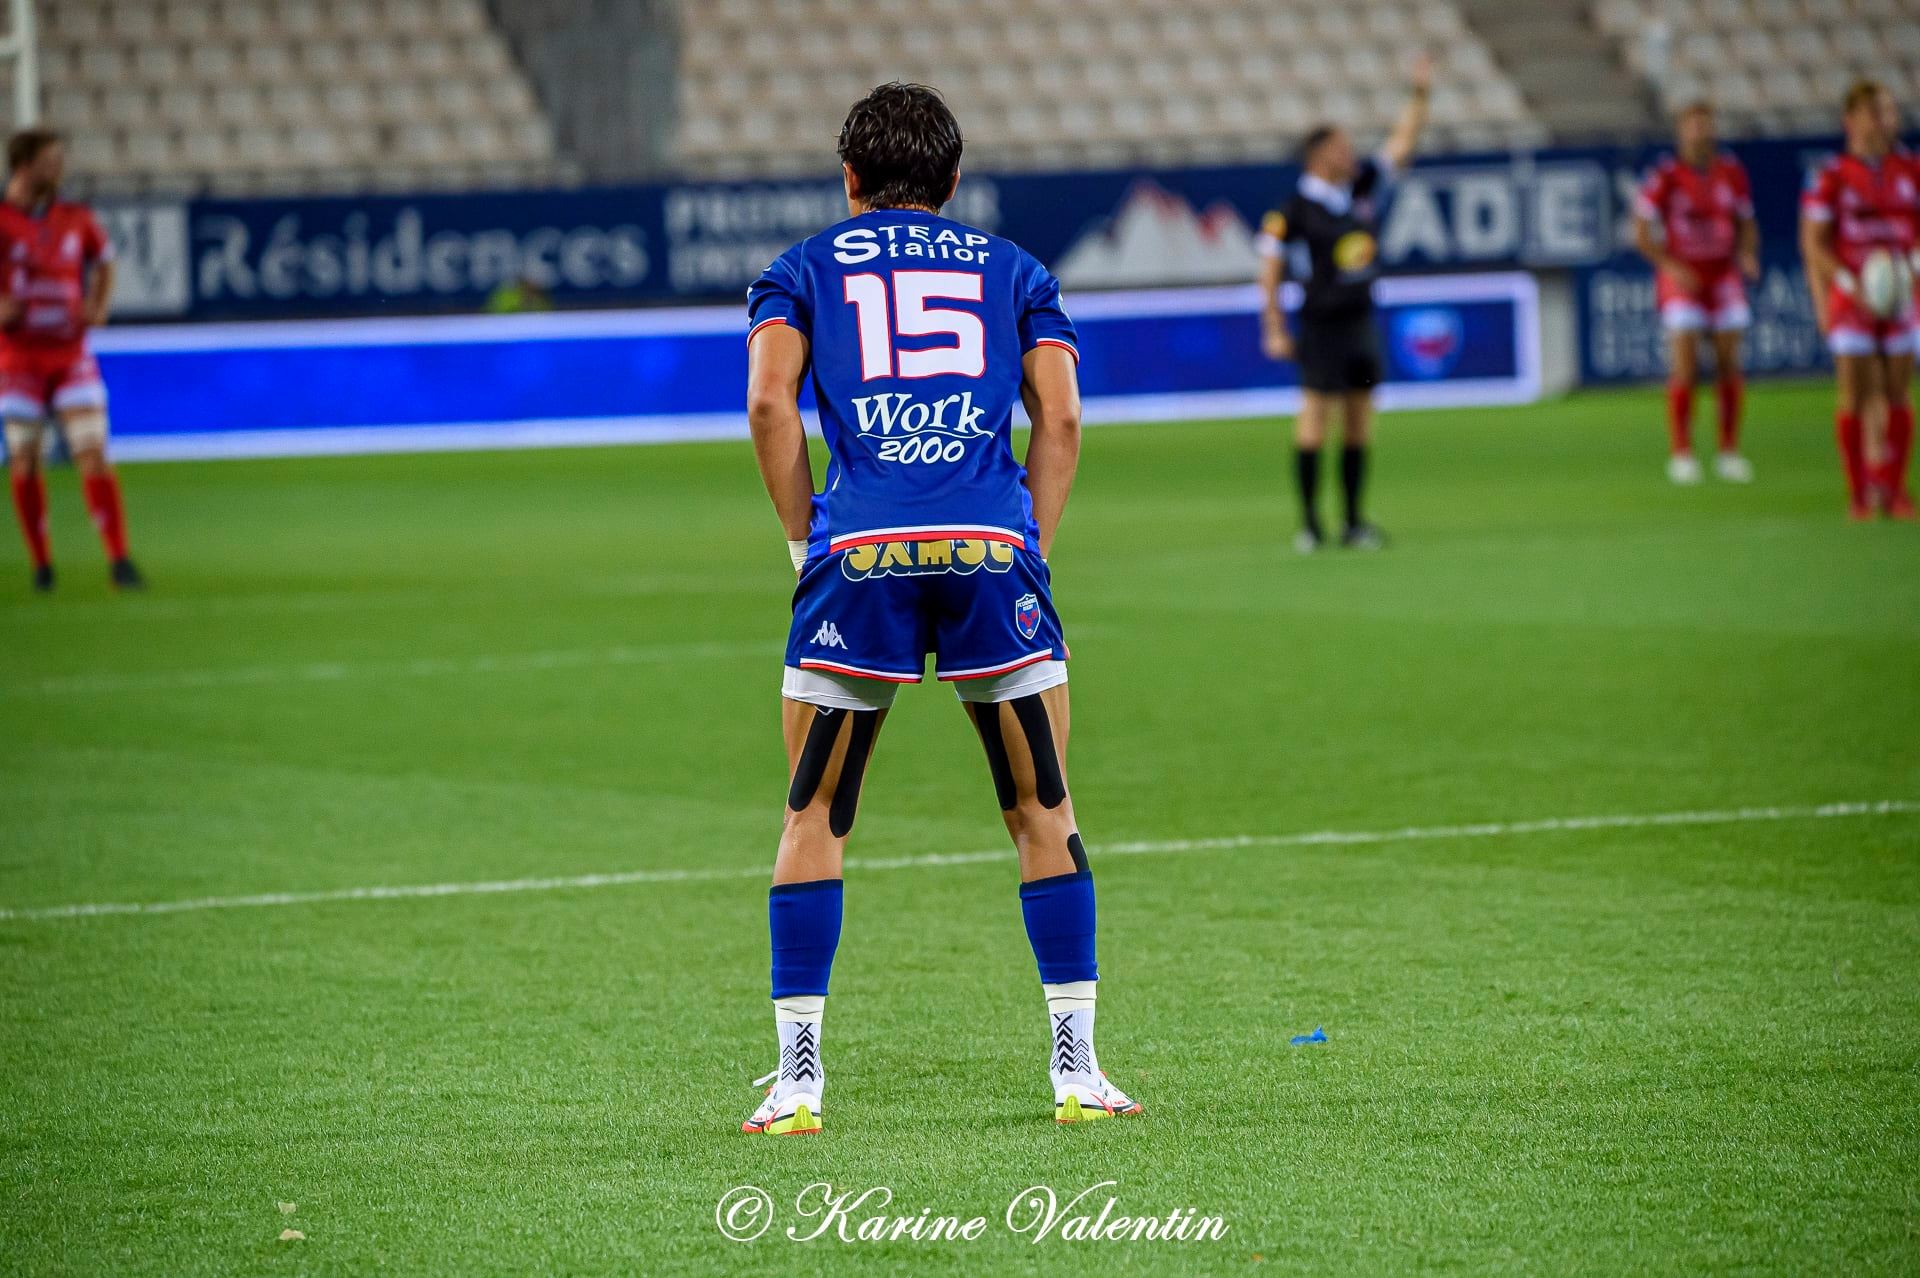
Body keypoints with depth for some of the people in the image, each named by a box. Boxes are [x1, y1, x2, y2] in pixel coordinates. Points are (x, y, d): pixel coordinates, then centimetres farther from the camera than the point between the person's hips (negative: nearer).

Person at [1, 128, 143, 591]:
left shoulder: (77, 219, 4)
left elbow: (103, 261, 22)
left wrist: (98, 306, 6)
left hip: (71, 356, 2)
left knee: (94, 456, -8)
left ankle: (118, 558, -8)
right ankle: (41, 563, 15)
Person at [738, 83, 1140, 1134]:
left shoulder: (802, 270, 18)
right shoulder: (1012, 272, 21)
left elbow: (770, 404, 2)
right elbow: (1061, 420, 8)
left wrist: (807, 538, 8)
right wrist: (1032, 547, 12)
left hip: (858, 551, -1)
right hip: (993, 547, 1)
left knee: (814, 817, 10)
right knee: (1044, 811, 12)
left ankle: (796, 1079, 7)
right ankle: (1075, 1068, 9)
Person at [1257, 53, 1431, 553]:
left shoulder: (1363, 186, 7)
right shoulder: (1296, 210, -9)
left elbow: (1402, 142, 11)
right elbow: (1270, 268, -5)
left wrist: (1420, 94, 1)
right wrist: (1274, 329, -8)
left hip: (1361, 320, 6)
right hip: (1321, 323, -6)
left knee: (1360, 419, 6)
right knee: (1315, 414, -7)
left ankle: (1355, 522, 11)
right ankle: (1309, 522, -2)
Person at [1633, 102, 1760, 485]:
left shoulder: (1732, 173, 3)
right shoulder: (1665, 177, -8)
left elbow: (1746, 224, 12)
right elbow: (1641, 233, -5)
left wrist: (1747, 255, -8)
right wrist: (1672, 266, -16)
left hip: (1724, 277, 4)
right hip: (1682, 277, -4)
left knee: (1729, 364, 2)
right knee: (1684, 367, -10)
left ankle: (1729, 453, 11)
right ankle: (1681, 454, -3)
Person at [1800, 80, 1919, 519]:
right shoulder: (1832, 178, -5)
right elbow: (1814, 243, -5)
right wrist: (1849, 282, -17)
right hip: (1849, 296, -3)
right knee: (1855, 392, -2)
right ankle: (1858, 492, 6)